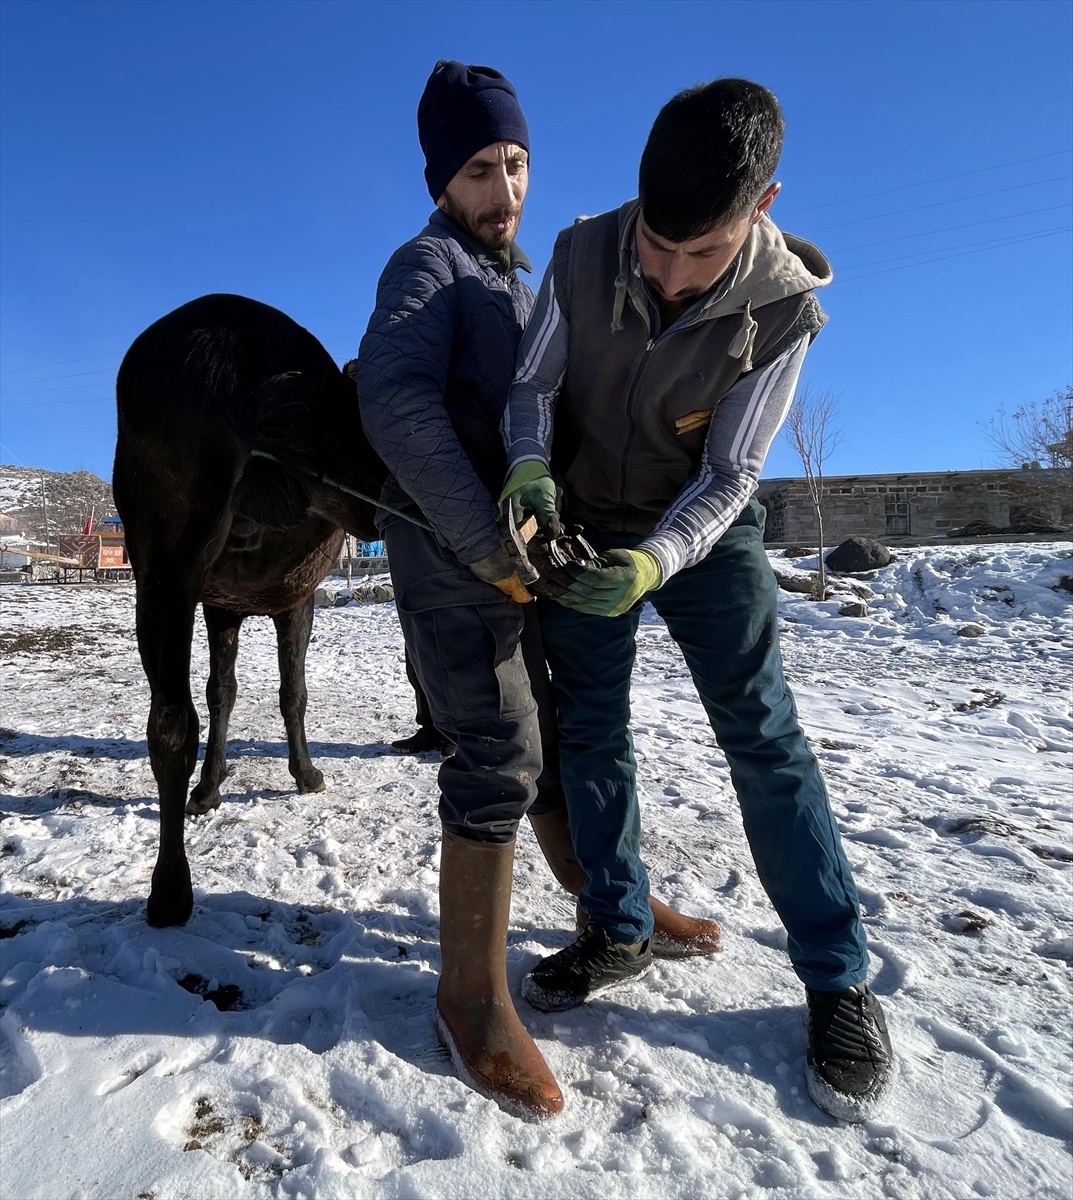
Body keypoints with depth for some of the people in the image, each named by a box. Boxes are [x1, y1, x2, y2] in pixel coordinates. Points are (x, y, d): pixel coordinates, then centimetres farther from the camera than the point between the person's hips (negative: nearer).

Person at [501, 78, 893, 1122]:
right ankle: (619, 931, 22)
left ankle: (837, 978, 7)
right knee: (589, 727, 4)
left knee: (761, 730, -8)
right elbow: (531, 385, -7)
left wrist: (656, 562, -36)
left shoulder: (783, 308, -20)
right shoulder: (581, 254, -14)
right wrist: (528, 468, -28)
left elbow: (728, 474, -19)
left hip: (703, 529, -2)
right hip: (582, 523, 3)